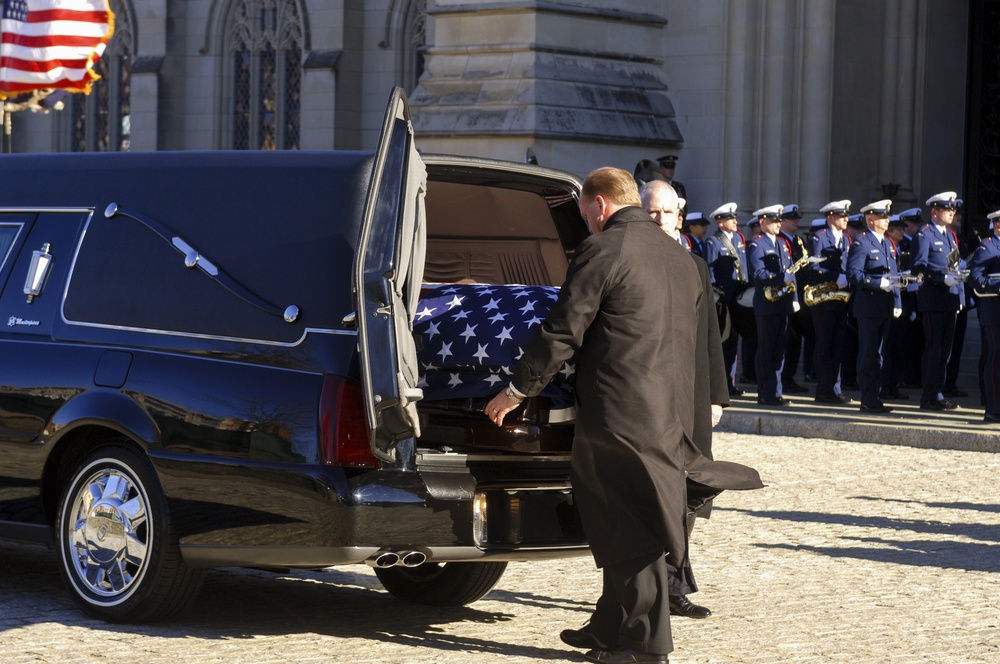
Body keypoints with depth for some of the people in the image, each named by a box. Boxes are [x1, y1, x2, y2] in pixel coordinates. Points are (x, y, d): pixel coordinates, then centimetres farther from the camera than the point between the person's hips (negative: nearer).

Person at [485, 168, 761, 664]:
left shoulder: (602, 250, -10)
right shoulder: (677, 255, 16)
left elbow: (563, 331, -11)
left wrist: (517, 391, -3)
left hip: (620, 413, -8)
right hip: (671, 413, 8)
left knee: (631, 529, -3)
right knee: (625, 526, 16)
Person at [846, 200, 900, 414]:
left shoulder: (888, 244, 16)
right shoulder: (860, 243, -9)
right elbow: (854, 275, -18)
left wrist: (897, 303, 12)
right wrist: (879, 283, -24)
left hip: (885, 308, 8)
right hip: (868, 308, -8)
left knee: (877, 354, 12)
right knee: (868, 355, -4)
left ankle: (874, 398, 17)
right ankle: (869, 401, -1)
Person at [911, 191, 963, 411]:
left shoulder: (950, 235, 18)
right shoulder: (924, 234, -7)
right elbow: (919, 265, -17)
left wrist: (959, 296, 11)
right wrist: (943, 277, -24)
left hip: (950, 300, 8)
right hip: (933, 299, -8)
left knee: (945, 349, 9)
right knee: (934, 348, -7)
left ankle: (937, 393, 15)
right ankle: (929, 397, -3)